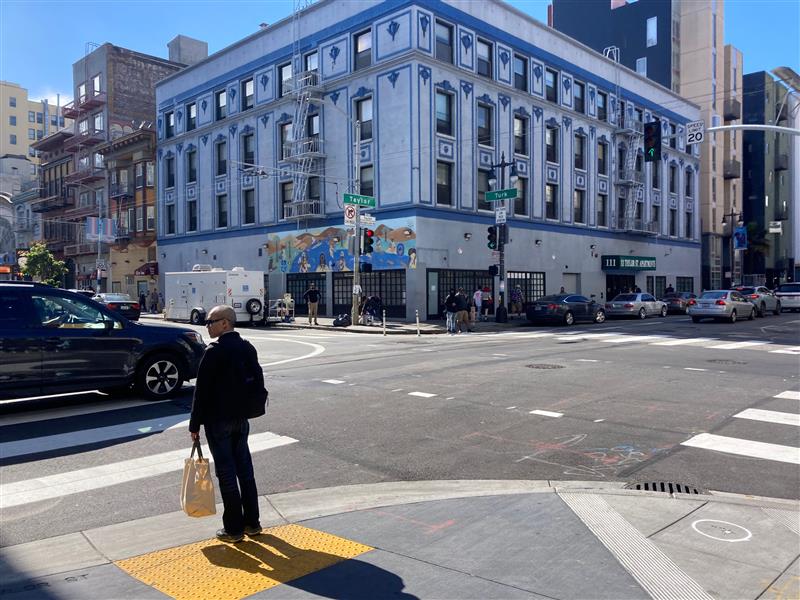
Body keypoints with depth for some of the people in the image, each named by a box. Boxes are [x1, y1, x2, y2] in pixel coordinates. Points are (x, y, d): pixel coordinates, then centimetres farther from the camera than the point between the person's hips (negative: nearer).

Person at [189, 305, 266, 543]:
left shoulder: (215, 352, -16)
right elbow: (257, 384, 12)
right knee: (245, 468, 13)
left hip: (218, 420, -7)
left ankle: (233, 529, 8)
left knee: (226, 472, 1)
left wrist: (195, 425, -7)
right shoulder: (248, 348, 7)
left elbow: (202, 391, -14)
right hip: (241, 418, 7)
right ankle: (252, 522, 21)